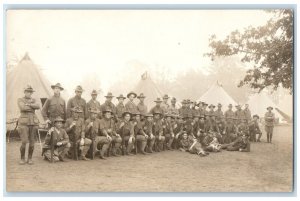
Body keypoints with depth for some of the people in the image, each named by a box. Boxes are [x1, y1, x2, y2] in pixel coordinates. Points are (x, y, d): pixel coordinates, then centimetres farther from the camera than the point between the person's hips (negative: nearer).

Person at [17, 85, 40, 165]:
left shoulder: (33, 100, 12)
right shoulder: (20, 100, 1)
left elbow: (38, 106, -9)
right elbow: (23, 108, -17)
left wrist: (29, 104, -17)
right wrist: (33, 107, -6)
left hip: (33, 122, 3)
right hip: (23, 123, -3)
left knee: (32, 142, 2)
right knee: (24, 142, -9)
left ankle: (30, 159, 14)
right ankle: (22, 159, 8)